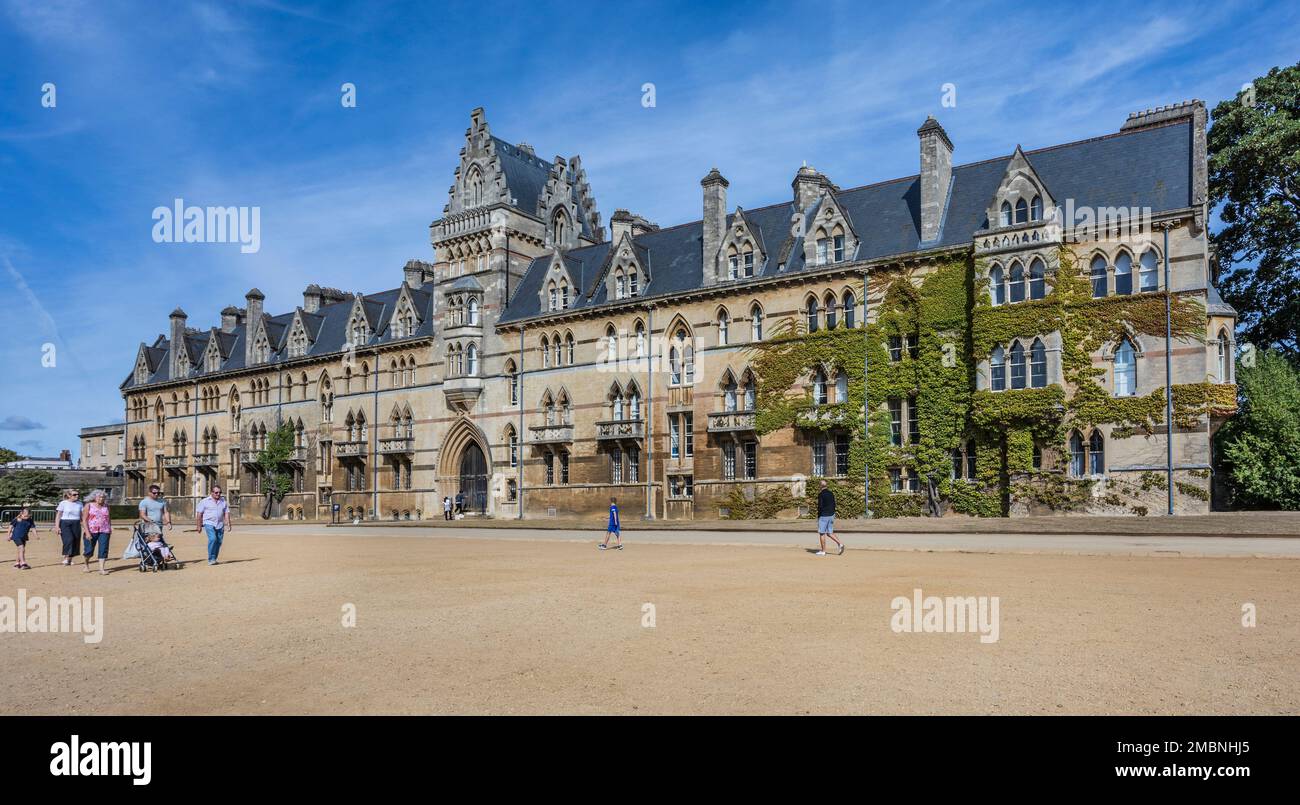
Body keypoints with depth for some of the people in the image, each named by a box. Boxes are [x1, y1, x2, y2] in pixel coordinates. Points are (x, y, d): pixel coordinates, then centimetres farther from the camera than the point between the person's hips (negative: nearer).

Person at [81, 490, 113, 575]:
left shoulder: (106, 506, 10)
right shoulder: (88, 506, -1)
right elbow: (84, 520, -5)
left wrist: (110, 528, 9)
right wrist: (87, 532, -13)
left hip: (104, 531, 3)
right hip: (91, 531, -3)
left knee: (103, 550, -6)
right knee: (89, 550, 4)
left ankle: (101, 569, -7)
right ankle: (86, 564, 33)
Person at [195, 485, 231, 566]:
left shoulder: (223, 502, 15)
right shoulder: (205, 501, 3)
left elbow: (226, 513, 11)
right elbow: (199, 514, 3)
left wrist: (228, 523, -2)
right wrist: (199, 525, -1)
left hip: (220, 525, 4)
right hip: (209, 523, -4)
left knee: (218, 542, 3)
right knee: (212, 539, -22)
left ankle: (214, 559, 16)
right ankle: (211, 559, -15)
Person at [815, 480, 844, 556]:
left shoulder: (821, 494, -13)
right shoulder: (831, 493, 9)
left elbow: (820, 506, -17)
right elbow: (834, 505, 12)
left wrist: (818, 516, -8)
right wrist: (832, 514, 17)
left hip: (823, 516, -7)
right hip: (831, 515, 7)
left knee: (822, 533, 2)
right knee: (830, 533, 13)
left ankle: (823, 551, 5)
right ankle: (840, 544, -4)